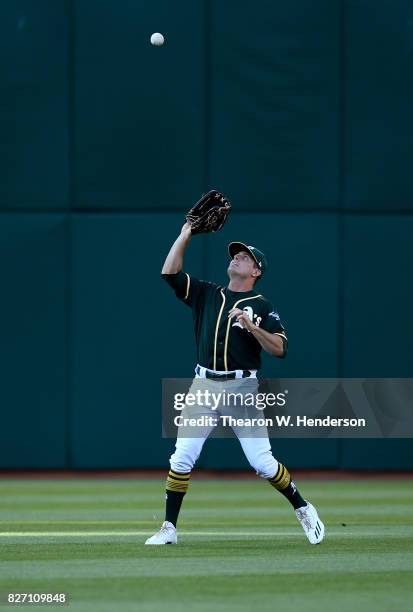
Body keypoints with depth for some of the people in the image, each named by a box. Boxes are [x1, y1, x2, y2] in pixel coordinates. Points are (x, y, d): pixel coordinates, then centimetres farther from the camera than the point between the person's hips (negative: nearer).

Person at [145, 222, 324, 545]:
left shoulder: (263, 307, 3)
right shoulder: (206, 294, 13)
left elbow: (280, 349, -7)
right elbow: (170, 273, 5)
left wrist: (252, 326, -20)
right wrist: (185, 236, 2)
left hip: (243, 389, -3)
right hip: (204, 386, 3)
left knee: (263, 462, -7)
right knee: (182, 459, -6)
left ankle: (303, 509, 13)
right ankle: (169, 529, 1)